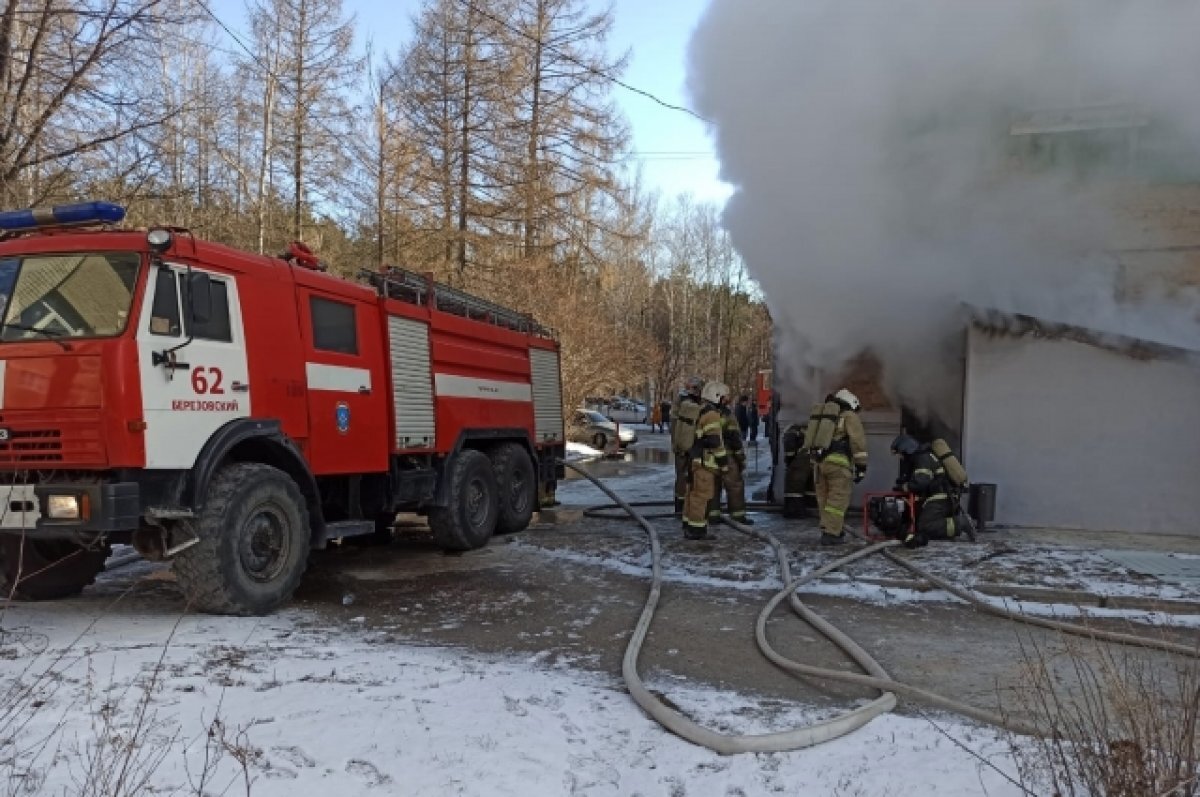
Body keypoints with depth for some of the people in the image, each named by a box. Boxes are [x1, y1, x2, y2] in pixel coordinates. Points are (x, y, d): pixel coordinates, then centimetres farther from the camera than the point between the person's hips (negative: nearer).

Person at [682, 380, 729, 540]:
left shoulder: (698, 411, 17)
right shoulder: (711, 414, -15)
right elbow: (715, 441, -20)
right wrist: (723, 461, -13)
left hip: (693, 459, 10)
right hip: (705, 461, -10)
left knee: (693, 493, 14)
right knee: (702, 495, -6)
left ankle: (689, 526, 20)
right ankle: (697, 529, -4)